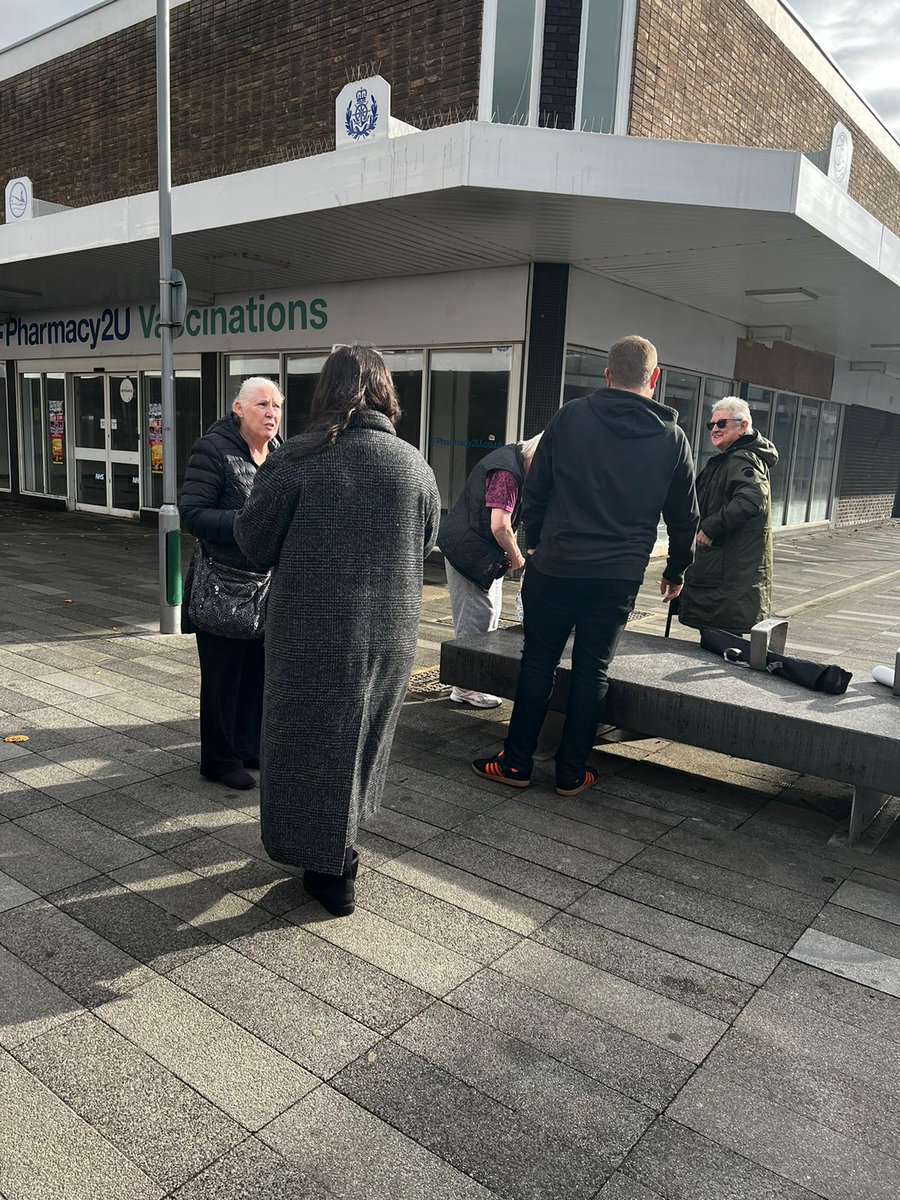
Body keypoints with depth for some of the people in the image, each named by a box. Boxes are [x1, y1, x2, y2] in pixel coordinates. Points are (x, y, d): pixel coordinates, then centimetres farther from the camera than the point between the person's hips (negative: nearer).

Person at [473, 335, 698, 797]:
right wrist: (675, 572, 23)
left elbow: (534, 490, 1)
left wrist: (536, 542, 16)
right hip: (620, 576, 1)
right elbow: (684, 517, 10)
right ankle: (571, 772, 17)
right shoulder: (672, 438, 3)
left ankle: (517, 762, 17)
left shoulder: (571, 416, -2)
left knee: (538, 662, 10)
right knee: (592, 670, 10)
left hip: (556, 566, -1)